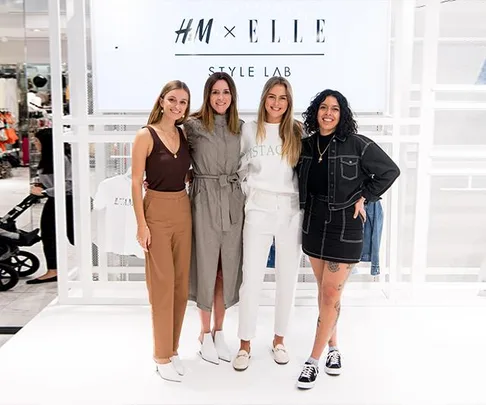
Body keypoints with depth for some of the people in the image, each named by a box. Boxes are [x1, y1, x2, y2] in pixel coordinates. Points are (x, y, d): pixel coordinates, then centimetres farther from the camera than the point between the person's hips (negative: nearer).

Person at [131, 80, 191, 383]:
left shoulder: (184, 134, 8)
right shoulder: (146, 136, -8)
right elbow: (136, 182, -10)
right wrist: (141, 224, -14)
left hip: (183, 211, 6)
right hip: (157, 212, -6)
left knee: (181, 284, 10)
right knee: (162, 284, -1)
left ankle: (172, 349, 25)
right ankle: (162, 355, 13)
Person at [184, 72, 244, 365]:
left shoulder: (240, 127, 9)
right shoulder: (193, 125, -3)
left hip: (233, 201, 4)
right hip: (205, 200, -4)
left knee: (227, 269, 9)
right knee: (206, 267, 4)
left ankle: (219, 332, 23)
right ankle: (205, 334, 20)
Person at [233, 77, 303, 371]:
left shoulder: (298, 132, 3)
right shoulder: (249, 131, 4)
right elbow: (240, 170, 12)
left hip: (291, 211, 1)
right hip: (259, 209, 0)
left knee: (288, 278, 9)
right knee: (252, 277, -1)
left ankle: (279, 339, 26)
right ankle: (245, 344, 13)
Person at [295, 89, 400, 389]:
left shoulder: (357, 145, -11)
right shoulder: (306, 145, 2)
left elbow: (390, 171, -4)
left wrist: (364, 197, -7)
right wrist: (308, 208, 5)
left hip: (345, 227, -4)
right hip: (313, 226, 5)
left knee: (330, 295, -4)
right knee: (325, 292, 13)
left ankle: (314, 360, 7)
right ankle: (333, 349, 30)